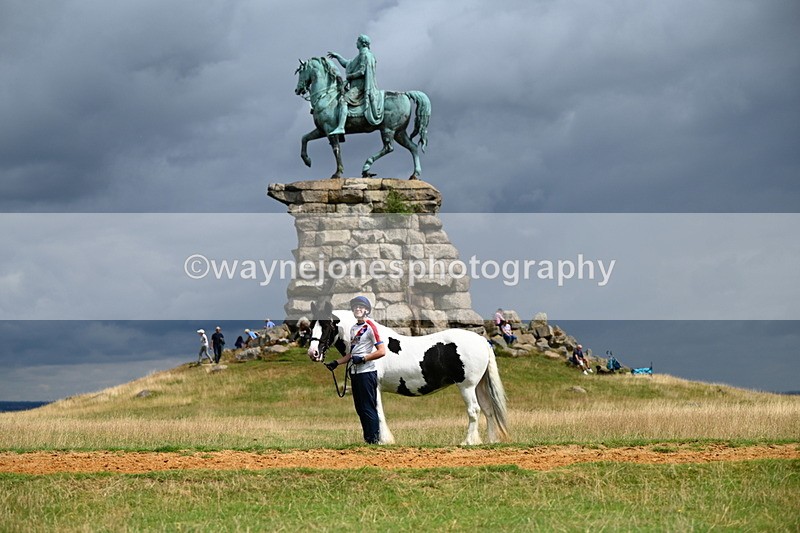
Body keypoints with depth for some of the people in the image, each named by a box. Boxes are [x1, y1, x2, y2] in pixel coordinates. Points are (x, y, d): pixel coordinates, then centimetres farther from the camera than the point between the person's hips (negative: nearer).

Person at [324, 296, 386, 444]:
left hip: (367, 372, -9)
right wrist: (336, 363, 14)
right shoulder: (353, 328, 17)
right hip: (355, 373, 9)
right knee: (360, 408, 11)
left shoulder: (370, 327, -10)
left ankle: (374, 440, -5)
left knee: (369, 408, -8)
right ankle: (367, 439, 17)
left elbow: (382, 351, -16)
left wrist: (362, 358, -19)